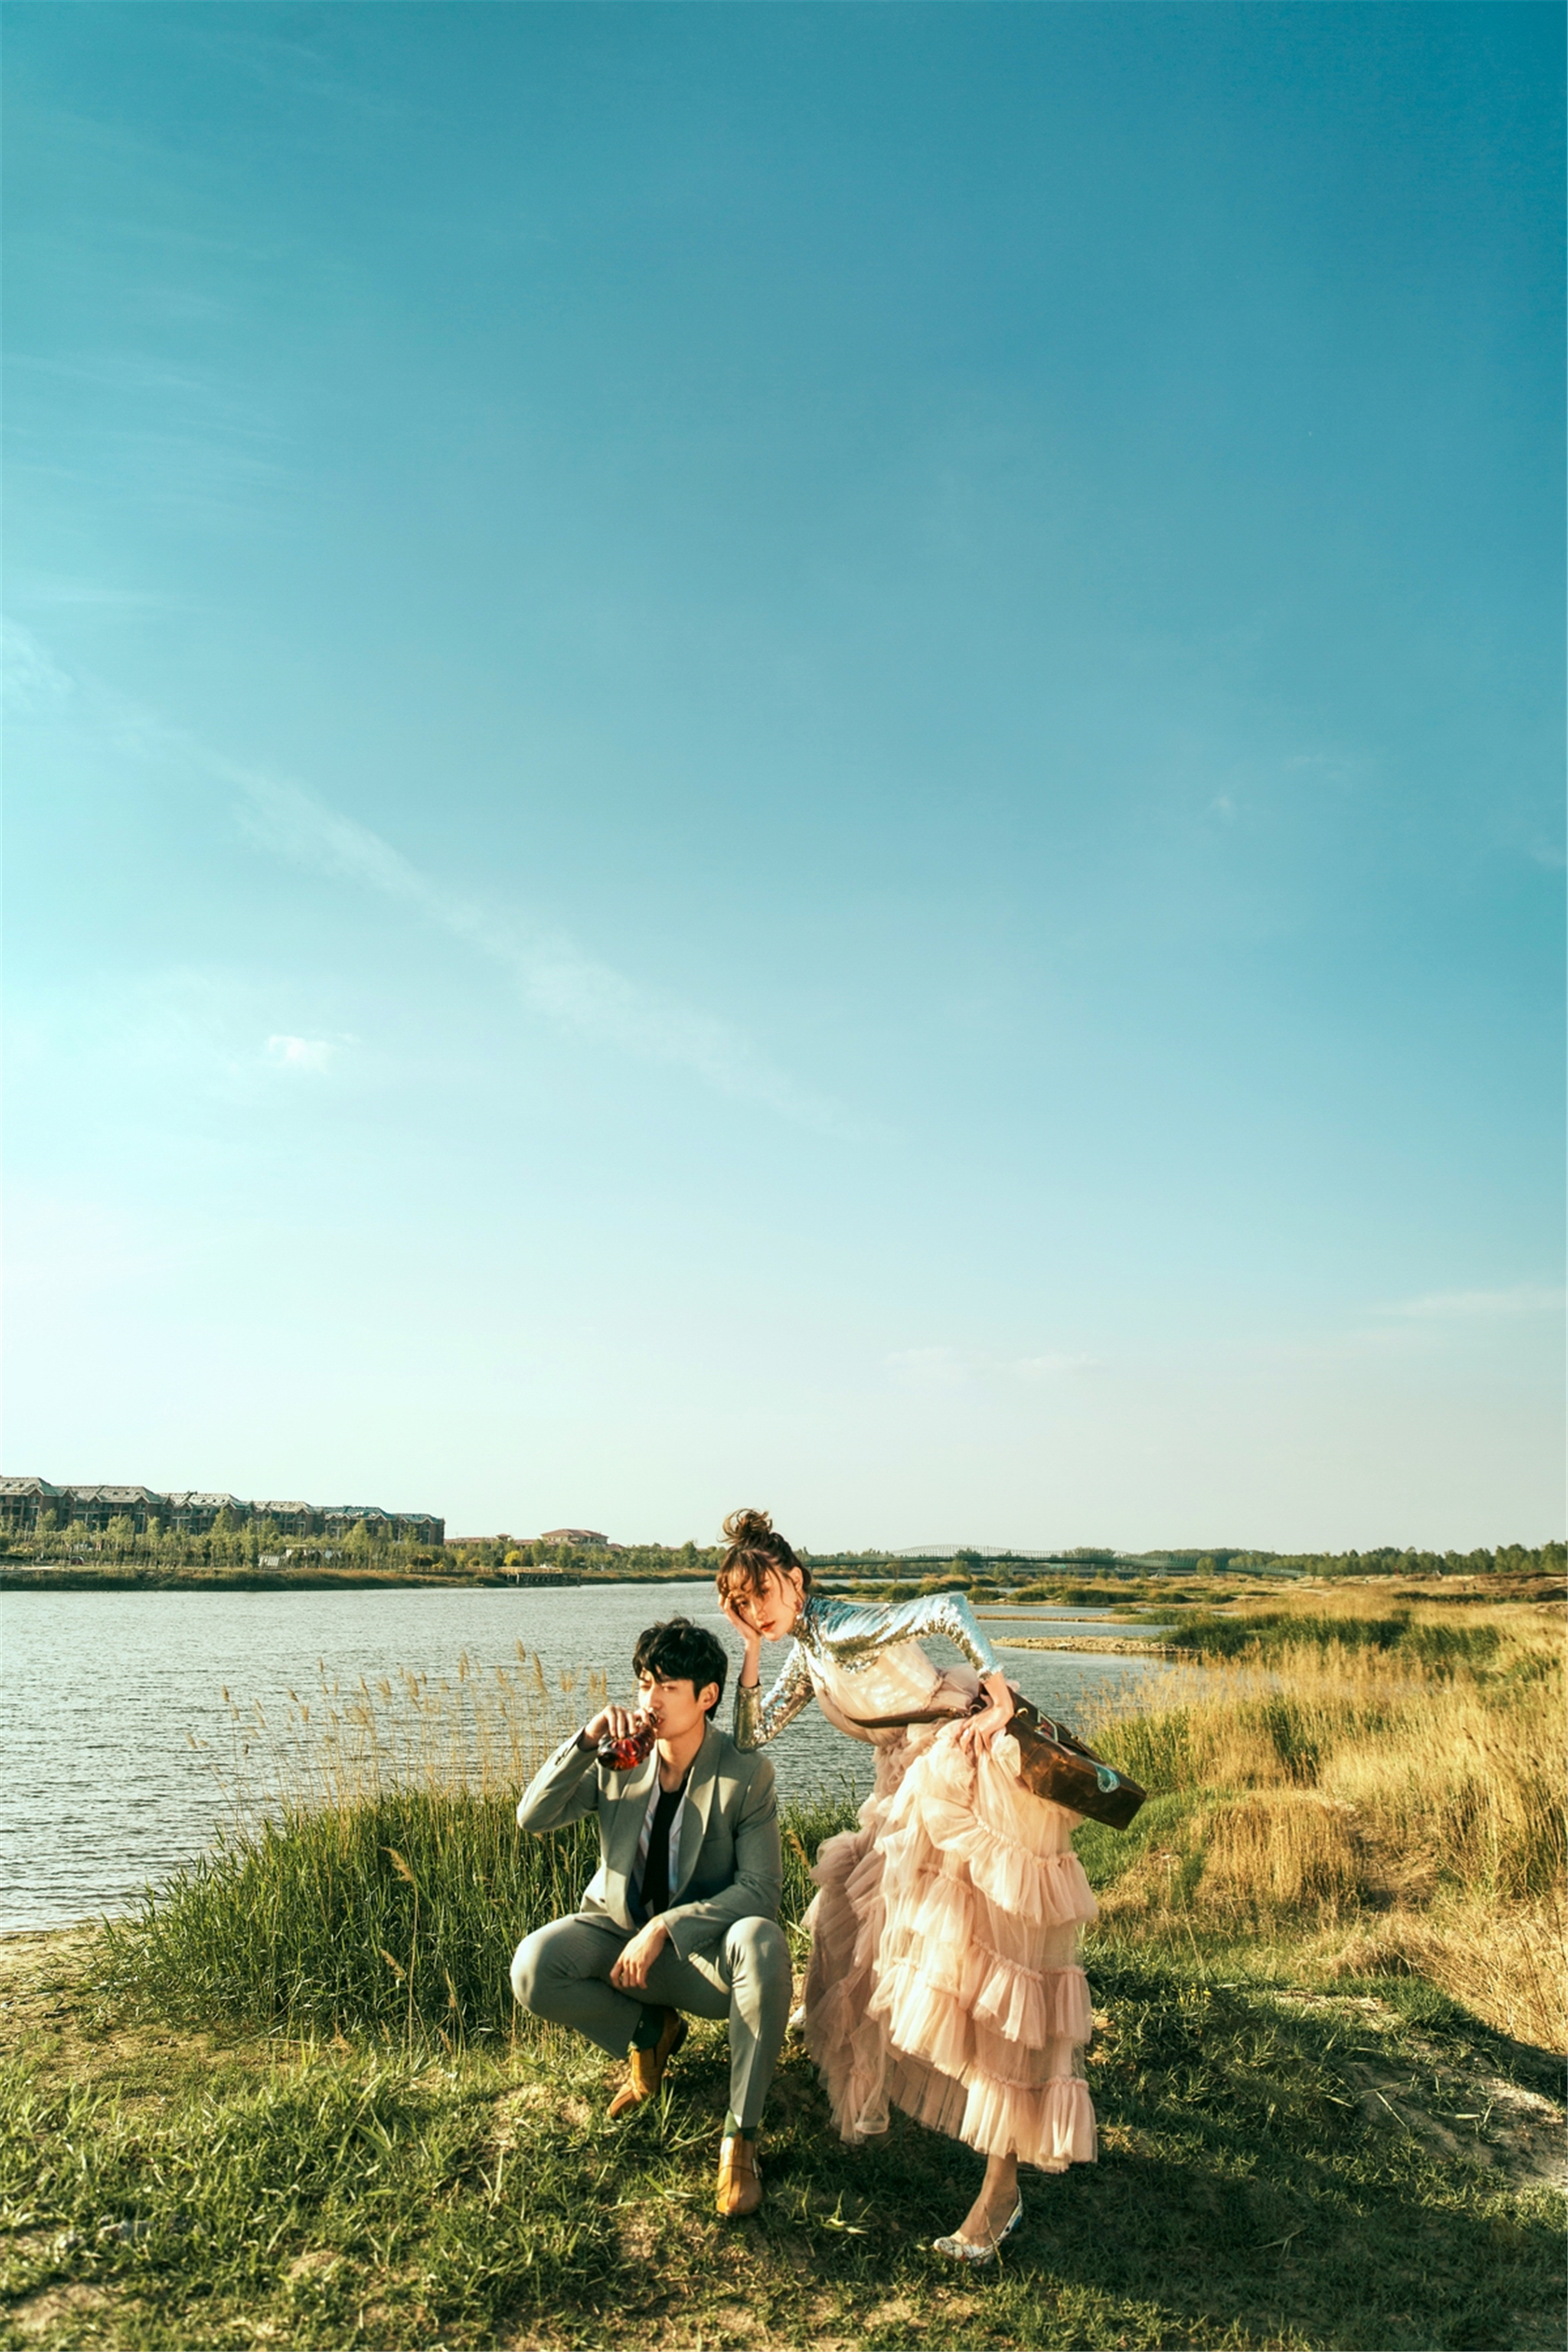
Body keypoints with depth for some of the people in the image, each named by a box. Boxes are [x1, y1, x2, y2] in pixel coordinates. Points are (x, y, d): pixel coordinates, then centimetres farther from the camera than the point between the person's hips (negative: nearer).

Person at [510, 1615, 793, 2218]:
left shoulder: (746, 1774, -15)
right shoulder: (618, 1758, -5)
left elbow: (761, 1891, -20)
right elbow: (534, 1816, -11)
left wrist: (667, 1927, -30)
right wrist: (585, 1741, -25)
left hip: (700, 1948, -3)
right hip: (618, 1928, 3)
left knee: (762, 1943, -36)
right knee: (533, 1969, -25)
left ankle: (740, 2135, -17)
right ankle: (649, 2030, 5)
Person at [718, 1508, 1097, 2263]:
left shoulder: (844, 1628, -18)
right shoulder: (806, 1656, 10)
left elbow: (947, 1608, -30)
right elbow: (751, 1735, 14)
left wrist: (997, 1693, -33)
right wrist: (752, 1649, 4)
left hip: (978, 1772, -10)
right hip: (917, 1790, 10)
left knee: (989, 1967, -10)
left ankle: (1003, 2184, -8)